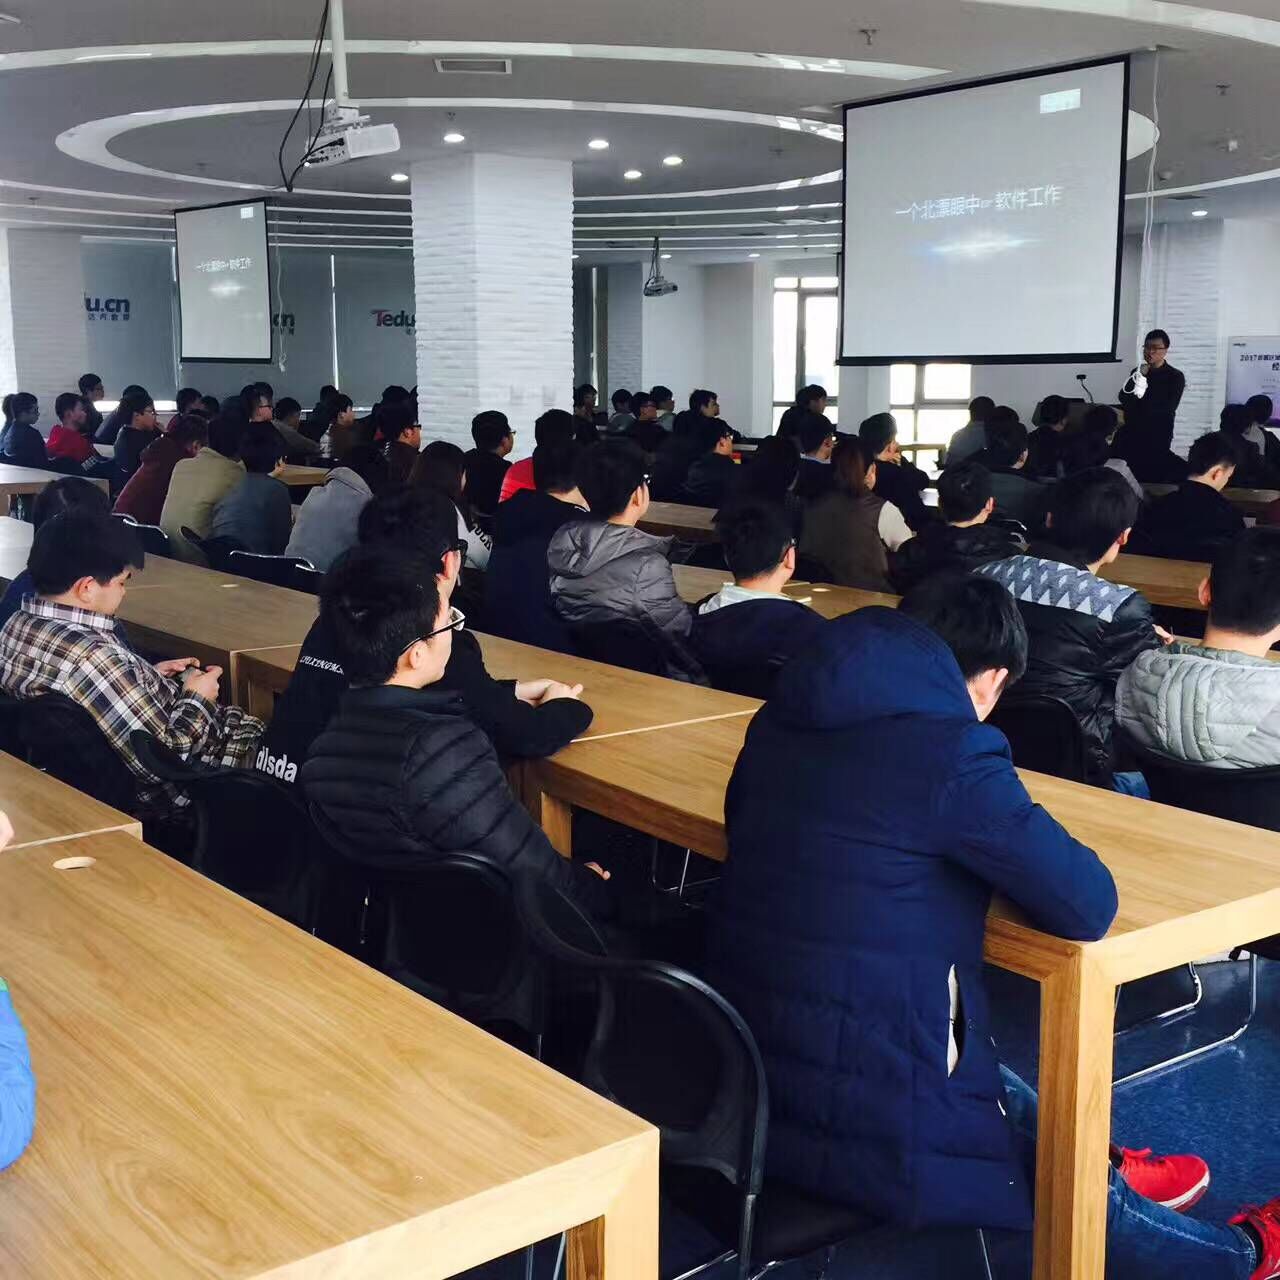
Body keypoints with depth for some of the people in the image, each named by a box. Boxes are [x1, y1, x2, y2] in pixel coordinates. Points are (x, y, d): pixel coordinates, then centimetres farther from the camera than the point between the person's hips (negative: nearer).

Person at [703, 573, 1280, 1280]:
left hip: (743, 1074, 7)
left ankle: (1100, 1171, 56)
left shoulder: (781, 720, 2)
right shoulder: (949, 752, -21)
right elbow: (1088, 905, -18)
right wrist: (1001, 848, 1)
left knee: (999, 1091, 33)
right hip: (871, 1114, -6)